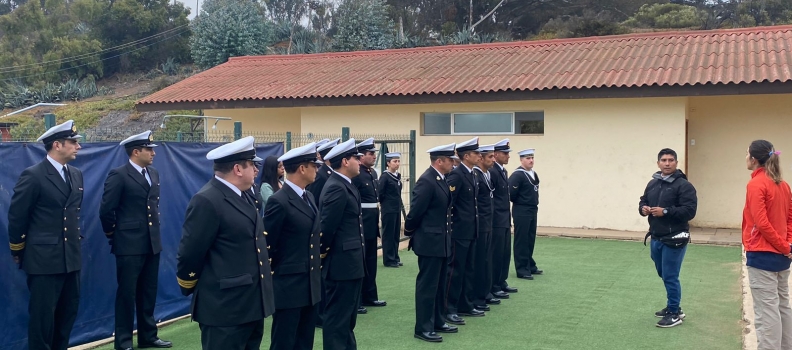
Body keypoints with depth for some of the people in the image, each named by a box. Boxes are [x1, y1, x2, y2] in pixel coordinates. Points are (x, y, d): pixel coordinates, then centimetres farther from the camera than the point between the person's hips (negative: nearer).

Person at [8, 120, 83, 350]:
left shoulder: (76, 175, 9)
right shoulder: (32, 176, -12)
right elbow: (16, 217, -7)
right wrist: (18, 251, 0)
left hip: (71, 257, 7)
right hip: (43, 259, -7)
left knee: (69, 312, 13)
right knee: (43, 315, 2)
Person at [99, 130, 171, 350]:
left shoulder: (154, 174, 11)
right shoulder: (118, 175, -11)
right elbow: (106, 210, -12)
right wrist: (114, 235, -2)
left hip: (152, 243, 7)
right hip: (129, 245, -7)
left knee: (148, 293, 14)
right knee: (127, 294, 3)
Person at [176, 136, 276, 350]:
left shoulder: (241, 197, 12)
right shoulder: (206, 201, -17)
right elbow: (189, 254, -15)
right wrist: (189, 289, -2)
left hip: (251, 305, 9)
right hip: (225, 308, -9)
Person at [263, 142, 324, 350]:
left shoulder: (308, 197, 11)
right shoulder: (279, 201, -17)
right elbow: (266, 245, -13)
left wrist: (317, 274, 14)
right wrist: (272, 277, -5)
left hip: (310, 285, 8)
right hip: (289, 286, -8)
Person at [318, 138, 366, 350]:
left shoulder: (344, 185, 12)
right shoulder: (337, 188, -20)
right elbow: (327, 226, -23)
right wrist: (324, 252, -9)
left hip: (350, 262, 10)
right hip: (342, 263, -10)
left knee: (347, 316, 19)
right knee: (338, 316, -1)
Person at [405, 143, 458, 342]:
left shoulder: (441, 180, 10)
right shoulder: (427, 181, -20)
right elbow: (415, 211, -18)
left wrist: (446, 237, 15)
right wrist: (410, 233, -4)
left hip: (441, 241, 9)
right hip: (430, 242, -9)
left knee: (439, 285, 17)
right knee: (427, 285, -2)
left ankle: (437, 322, 27)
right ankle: (423, 328, 6)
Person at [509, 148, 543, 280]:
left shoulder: (534, 174, 10)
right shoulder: (517, 175, -18)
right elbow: (511, 193, -23)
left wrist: (534, 203, 11)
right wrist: (521, 202, -7)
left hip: (532, 211, 8)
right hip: (521, 212, -8)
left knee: (530, 240, 16)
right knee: (521, 241, -2)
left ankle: (530, 266, 27)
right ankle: (522, 270, 3)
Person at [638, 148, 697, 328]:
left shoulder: (683, 185, -12)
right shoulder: (652, 183, 10)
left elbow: (689, 211, -19)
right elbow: (643, 201, 20)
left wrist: (665, 211, -25)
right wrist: (643, 208, -3)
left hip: (674, 239, -8)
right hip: (656, 238, 8)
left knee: (670, 277, -3)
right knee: (664, 275, 19)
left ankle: (674, 313, 10)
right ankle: (672, 306, 35)